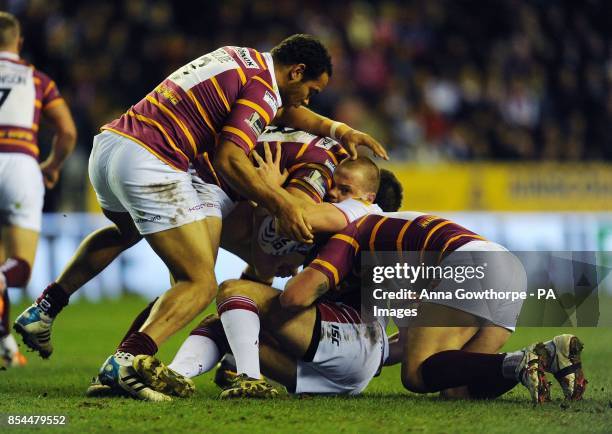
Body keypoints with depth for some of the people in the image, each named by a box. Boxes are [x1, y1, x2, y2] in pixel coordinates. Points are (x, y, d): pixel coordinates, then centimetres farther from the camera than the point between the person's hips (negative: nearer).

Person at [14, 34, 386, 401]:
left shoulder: (241, 59, 21)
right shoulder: (262, 90, -7)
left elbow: (283, 108, 37)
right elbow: (228, 159, -17)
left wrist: (338, 129, 27)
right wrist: (281, 204, -11)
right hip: (150, 165, -9)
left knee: (126, 231, 41)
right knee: (201, 284, -7)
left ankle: (44, 310, 37)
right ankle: (127, 361, -29)